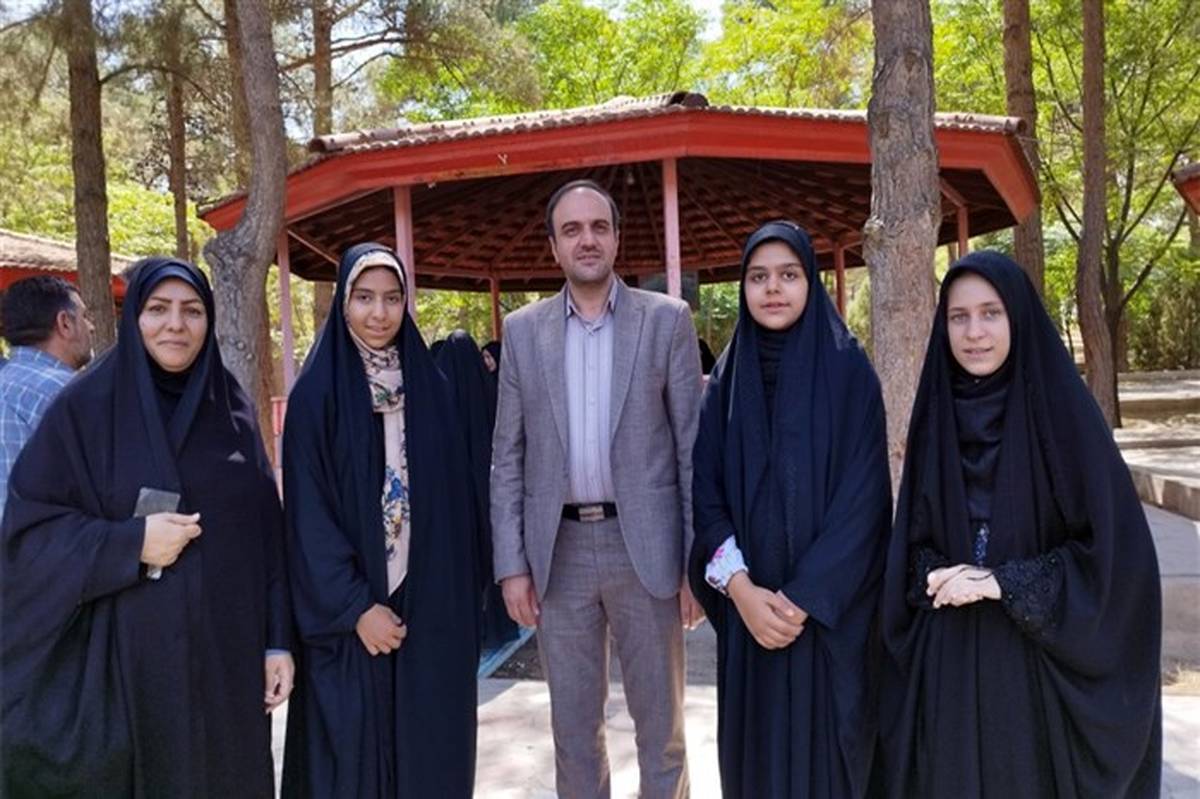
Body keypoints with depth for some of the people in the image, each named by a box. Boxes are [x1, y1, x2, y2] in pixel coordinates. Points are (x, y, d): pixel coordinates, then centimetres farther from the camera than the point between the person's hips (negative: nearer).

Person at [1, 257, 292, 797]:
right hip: (126, 657, -2)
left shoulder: (233, 409, 4)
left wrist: (278, 639, -1)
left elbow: (266, 532, 4)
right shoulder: (86, 406, -4)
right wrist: (129, 544, -19)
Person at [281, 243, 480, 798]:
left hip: (430, 604, 3)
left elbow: (455, 497, 6)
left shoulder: (431, 388, 5)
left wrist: (456, 600, 1)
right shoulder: (317, 392, -4)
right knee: (351, 751, 7)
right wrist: (355, 607, -14)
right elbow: (308, 513, -8)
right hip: (346, 610, -3)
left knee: (428, 745, 10)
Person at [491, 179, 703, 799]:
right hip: (558, 551, 2)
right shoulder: (522, 330, 6)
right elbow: (507, 457, 5)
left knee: (661, 723, 12)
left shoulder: (667, 320, 1)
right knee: (573, 724, 15)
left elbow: (693, 446, -1)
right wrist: (512, 564, 0)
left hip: (644, 546, -1)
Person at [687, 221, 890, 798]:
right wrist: (739, 587, -14)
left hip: (831, 606, -2)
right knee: (757, 744, 11)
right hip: (749, 603, 3)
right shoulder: (726, 380, 4)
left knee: (827, 741, 7)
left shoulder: (848, 371, -4)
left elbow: (864, 495, -10)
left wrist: (805, 597, -17)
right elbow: (704, 489, -1)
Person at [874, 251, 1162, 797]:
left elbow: (1112, 548, -9)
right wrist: (937, 576, -12)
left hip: (1040, 657, -3)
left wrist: (1002, 584, -16)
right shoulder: (935, 416, 3)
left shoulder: (1063, 412, -8)